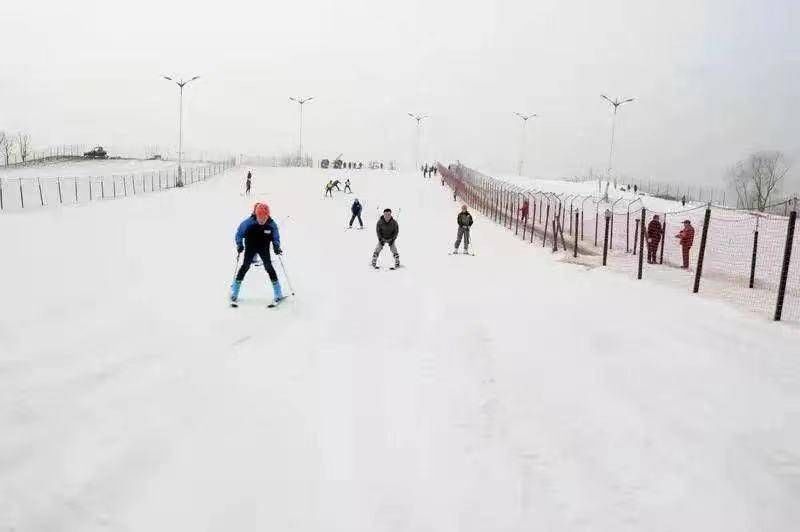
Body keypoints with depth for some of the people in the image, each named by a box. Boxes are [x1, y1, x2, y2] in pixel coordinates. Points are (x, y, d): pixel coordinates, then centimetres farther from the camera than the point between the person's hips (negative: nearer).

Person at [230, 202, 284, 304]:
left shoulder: (272, 224, -15)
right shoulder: (248, 222, -20)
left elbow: (276, 238, 0)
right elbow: (239, 233, -5)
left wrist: (277, 247, -14)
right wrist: (239, 244, -14)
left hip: (264, 249, 1)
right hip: (250, 248, -1)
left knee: (269, 267, -6)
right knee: (245, 266, -3)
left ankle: (278, 293, 2)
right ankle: (234, 292, 9)